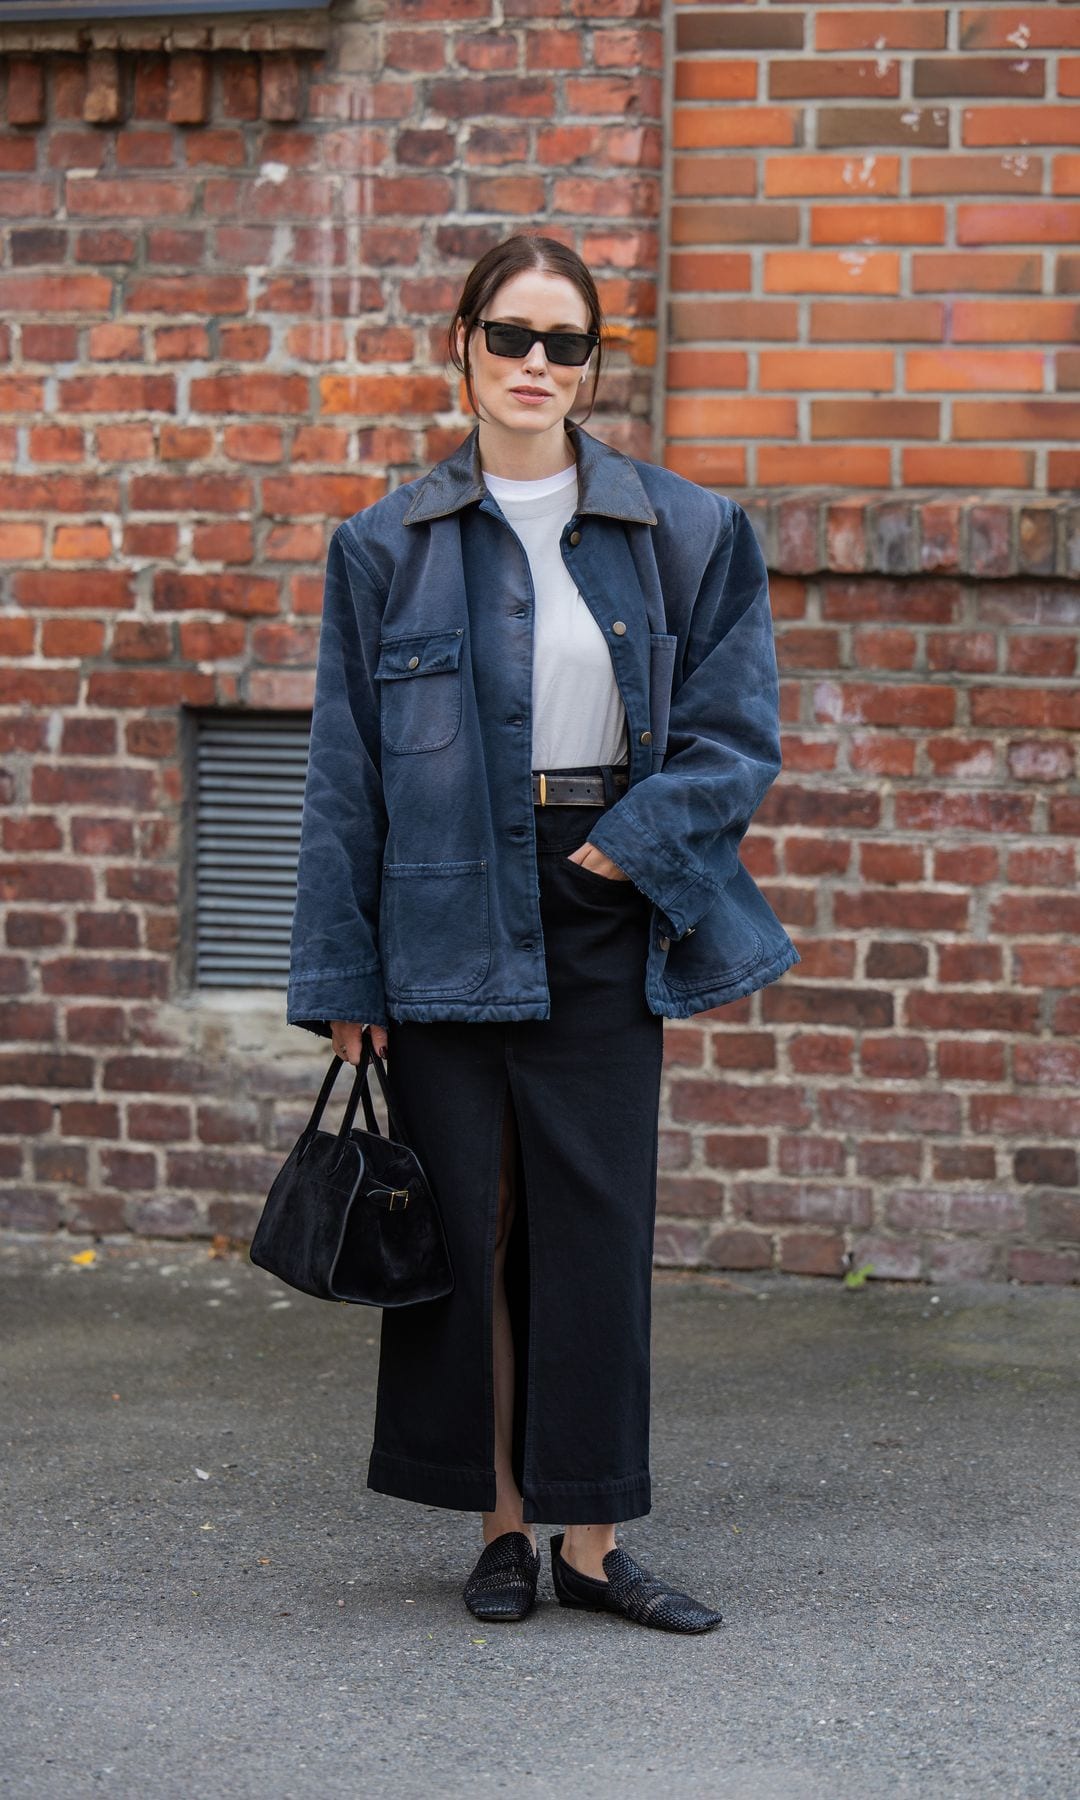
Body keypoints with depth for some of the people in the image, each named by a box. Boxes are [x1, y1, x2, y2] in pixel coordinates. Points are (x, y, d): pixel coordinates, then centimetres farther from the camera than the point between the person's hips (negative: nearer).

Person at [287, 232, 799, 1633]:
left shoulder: (686, 535, 4)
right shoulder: (389, 547, 3)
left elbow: (736, 732, 4)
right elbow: (345, 773, 3)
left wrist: (627, 848, -9)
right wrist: (342, 975, 0)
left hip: (604, 923, 0)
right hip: (447, 925, 0)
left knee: (600, 1225, 1)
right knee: (473, 1224, 4)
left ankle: (594, 1539, 9)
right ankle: (503, 1525, 15)